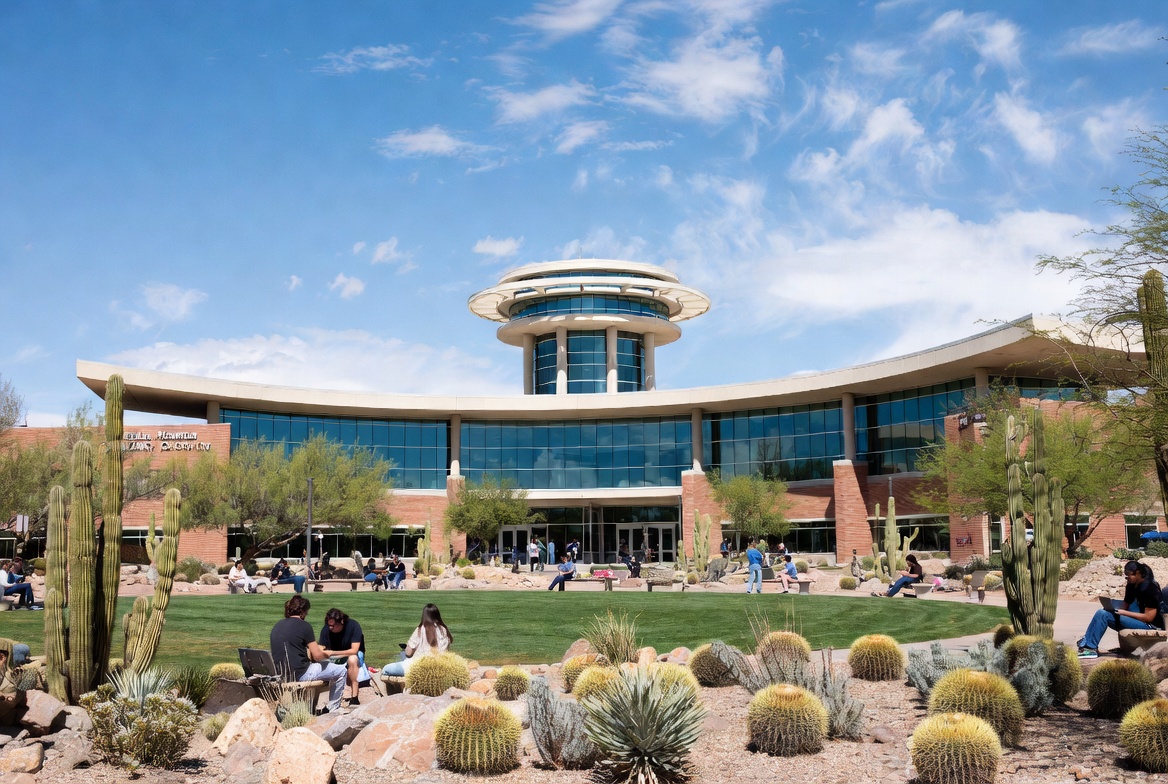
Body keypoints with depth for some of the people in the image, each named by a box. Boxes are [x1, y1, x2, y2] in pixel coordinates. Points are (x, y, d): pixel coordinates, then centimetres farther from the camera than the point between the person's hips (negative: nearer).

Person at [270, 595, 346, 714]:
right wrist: (326, 655, 11)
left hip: (280, 673, 8)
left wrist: (312, 649, 21)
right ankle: (334, 709, 15)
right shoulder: (303, 626, -12)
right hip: (300, 674, -8)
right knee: (341, 671, 8)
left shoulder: (277, 625, 10)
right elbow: (317, 656, -11)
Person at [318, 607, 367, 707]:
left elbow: (354, 651, -29)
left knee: (352, 659, -38)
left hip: (354, 655, -4)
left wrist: (332, 653, -37)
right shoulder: (326, 629, -13)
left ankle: (355, 698, -36)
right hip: (334, 658, 4)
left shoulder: (353, 626, -24)